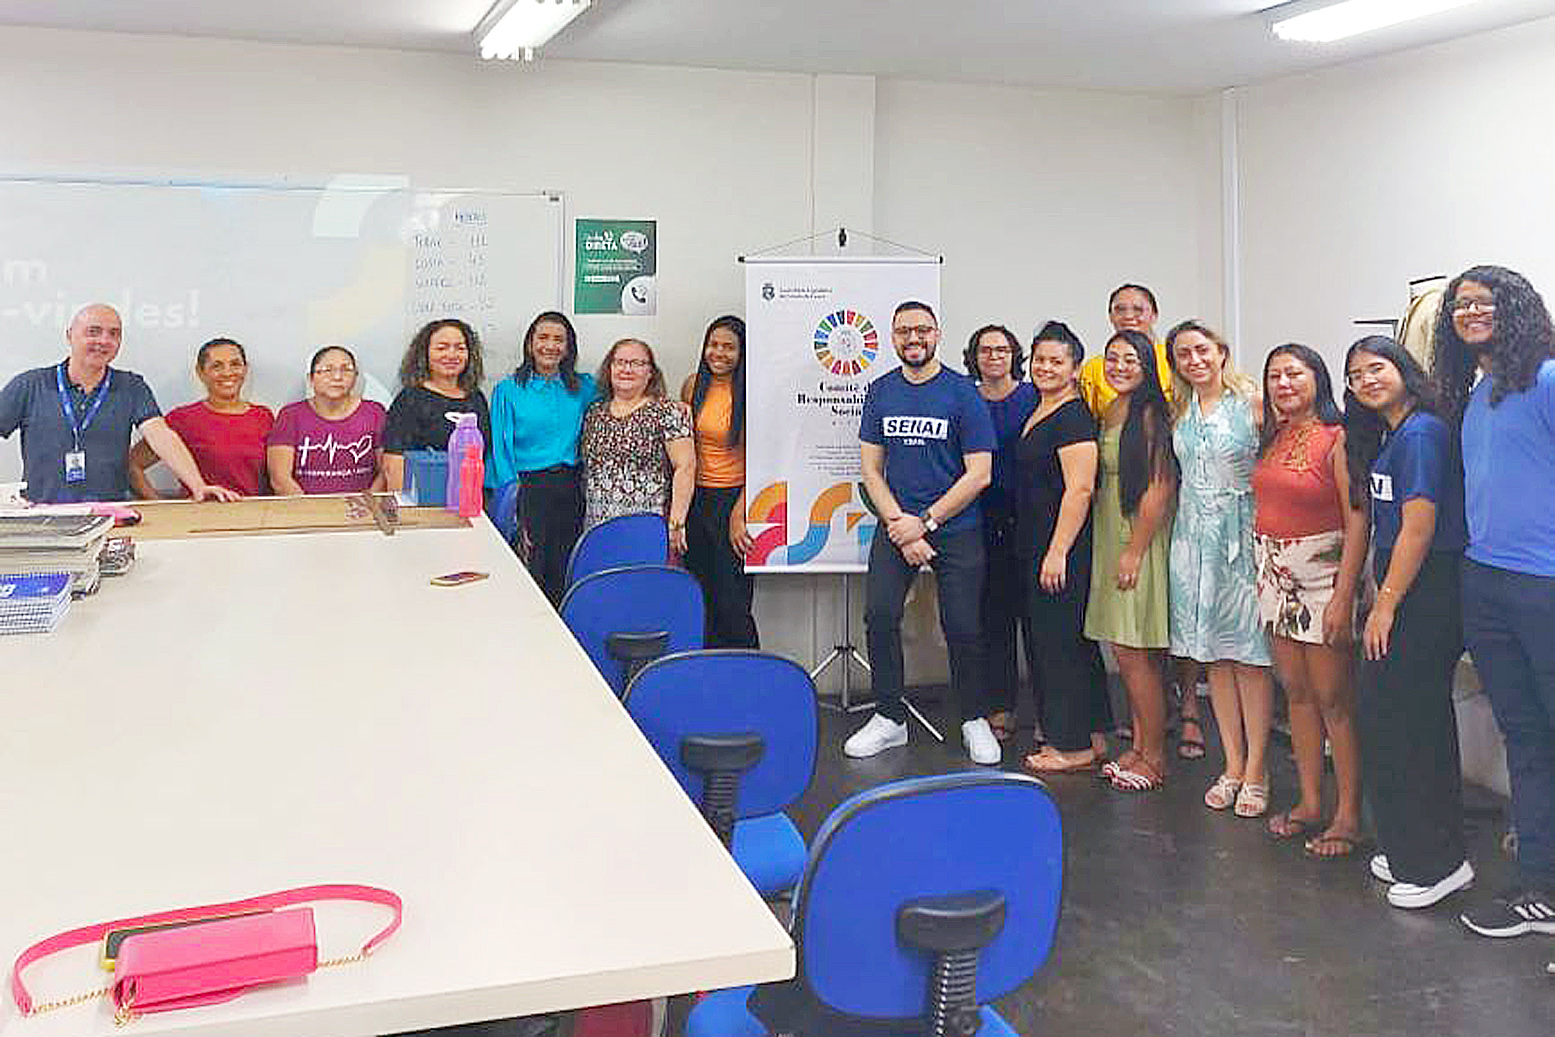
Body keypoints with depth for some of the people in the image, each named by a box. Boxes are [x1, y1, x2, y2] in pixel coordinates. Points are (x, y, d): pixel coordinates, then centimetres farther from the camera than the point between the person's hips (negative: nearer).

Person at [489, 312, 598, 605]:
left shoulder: (584, 388, 10)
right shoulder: (508, 391, 2)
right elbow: (501, 449, -1)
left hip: (571, 491, 3)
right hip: (527, 489, -3)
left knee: (563, 578, 6)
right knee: (529, 575, -3)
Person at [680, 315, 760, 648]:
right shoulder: (693, 386, 8)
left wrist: (739, 515, -15)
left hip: (734, 499, -5)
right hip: (696, 500, 6)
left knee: (733, 605, -4)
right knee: (702, 602, 10)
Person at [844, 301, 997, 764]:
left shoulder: (963, 392, -5)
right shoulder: (880, 391, 6)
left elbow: (979, 474, -8)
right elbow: (871, 470, 6)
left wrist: (924, 522, -11)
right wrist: (900, 526, -7)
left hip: (956, 530, -3)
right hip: (896, 526, 3)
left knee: (962, 626, 0)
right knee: (879, 617, -4)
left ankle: (974, 719, 20)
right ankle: (889, 718, 11)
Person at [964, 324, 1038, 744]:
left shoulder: (1034, 398, 1)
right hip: (985, 521, 3)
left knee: (1034, 613, -1)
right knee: (994, 614, 7)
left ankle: (1045, 712, 7)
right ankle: (1000, 707, 17)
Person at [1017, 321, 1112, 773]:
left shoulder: (1074, 418, -14)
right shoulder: (1038, 413, 16)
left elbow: (1079, 489, -20)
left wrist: (1058, 552, -23)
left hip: (1063, 547, -10)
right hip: (1034, 545, 10)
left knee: (1060, 639, -3)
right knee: (1044, 637, 14)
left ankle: (1075, 745, 8)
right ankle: (1092, 736, 24)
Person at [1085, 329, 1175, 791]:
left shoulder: (1151, 414, -11)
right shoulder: (1108, 413, 14)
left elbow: (1160, 486, -15)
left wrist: (1135, 550, -16)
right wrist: (1112, 546, 13)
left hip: (1140, 539, -8)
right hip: (1109, 537, 8)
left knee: (1134, 652, -5)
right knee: (1125, 652, 12)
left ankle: (1154, 757, 6)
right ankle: (1139, 747, 21)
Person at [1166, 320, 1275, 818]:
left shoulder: (1251, 402, -5)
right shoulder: (1179, 410, 10)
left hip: (1243, 534, -5)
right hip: (1194, 535, 5)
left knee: (1251, 654, -2)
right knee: (1213, 654, 8)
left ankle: (1256, 770, 7)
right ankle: (1232, 764, 17)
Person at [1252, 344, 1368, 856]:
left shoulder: (1337, 438, -10)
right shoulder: (1273, 439, 11)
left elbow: (1357, 520, -15)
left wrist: (1343, 597, -19)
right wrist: (1260, 572, 8)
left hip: (1322, 573, -7)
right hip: (1274, 573, 7)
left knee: (1332, 697, -3)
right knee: (1296, 691, 12)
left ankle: (1348, 814, 6)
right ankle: (1310, 802, 21)